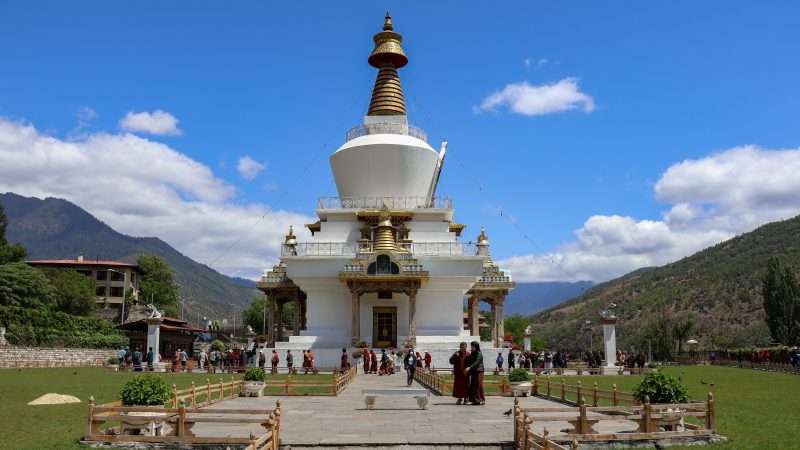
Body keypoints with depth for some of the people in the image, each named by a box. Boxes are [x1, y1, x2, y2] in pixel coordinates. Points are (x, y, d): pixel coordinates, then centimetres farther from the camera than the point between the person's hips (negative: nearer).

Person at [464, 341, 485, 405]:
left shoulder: (479, 354, -7)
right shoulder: (471, 354, 18)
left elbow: (476, 362, -19)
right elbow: (469, 362, 20)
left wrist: (469, 368, -29)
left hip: (479, 371, -8)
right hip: (473, 372, 8)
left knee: (479, 386, -10)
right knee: (473, 386, 2)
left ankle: (482, 399, -6)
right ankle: (475, 400, 5)